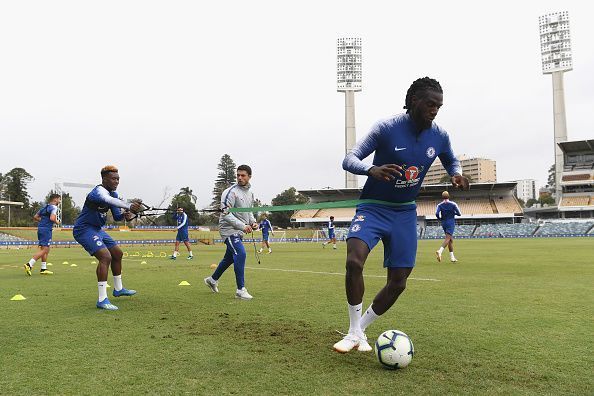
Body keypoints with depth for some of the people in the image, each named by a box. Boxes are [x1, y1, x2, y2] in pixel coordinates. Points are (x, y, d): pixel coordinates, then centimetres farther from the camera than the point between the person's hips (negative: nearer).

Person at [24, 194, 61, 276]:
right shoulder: (54, 207, -8)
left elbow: (35, 217, 20)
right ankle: (29, 264, -18)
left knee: (46, 250, 14)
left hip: (40, 229, 10)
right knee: (44, 250, -10)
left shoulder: (44, 207, 18)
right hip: (46, 230, -10)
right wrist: (57, 222, -4)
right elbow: (52, 218, -23)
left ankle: (43, 269, 17)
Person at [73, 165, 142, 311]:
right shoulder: (99, 191, -25)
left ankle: (118, 289, 34)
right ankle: (102, 300, -20)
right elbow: (107, 200, -50)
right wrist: (129, 206, -65)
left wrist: (124, 215, -15)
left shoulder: (113, 194, 6)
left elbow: (116, 216, 9)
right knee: (105, 257, -24)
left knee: (117, 254, 17)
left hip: (96, 229, 10)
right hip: (84, 229, -10)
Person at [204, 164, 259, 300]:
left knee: (230, 257, 19)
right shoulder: (231, 192, -15)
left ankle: (213, 279, 40)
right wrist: (242, 225, -24)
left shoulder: (250, 193, 11)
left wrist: (253, 222, 3)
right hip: (229, 229, -9)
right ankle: (240, 290, -15)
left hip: (239, 231, 9)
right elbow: (226, 213, -19)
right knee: (240, 254, -21)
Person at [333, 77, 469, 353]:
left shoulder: (439, 136, -3)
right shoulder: (387, 128, -16)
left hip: (405, 213, 5)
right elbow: (349, 159, -17)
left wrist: (457, 174, -8)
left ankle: (361, 329, 23)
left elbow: (451, 161, 17)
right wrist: (372, 170, -40)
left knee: (398, 283, 1)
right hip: (373, 208, -4)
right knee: (354, 261, -28)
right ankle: (354, 333, -8)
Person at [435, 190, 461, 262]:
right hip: (451, 223, -4)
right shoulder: (453, 204, -3)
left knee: (451, 239, 14)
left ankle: (452, 257, 16)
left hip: (443, 223, 4)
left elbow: (436, 214, -13)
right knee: (448, 238, -12)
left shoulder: (440, 205, 1)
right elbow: (459, 214, -5)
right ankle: (440, 251, -36)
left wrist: (440, 219, 5)